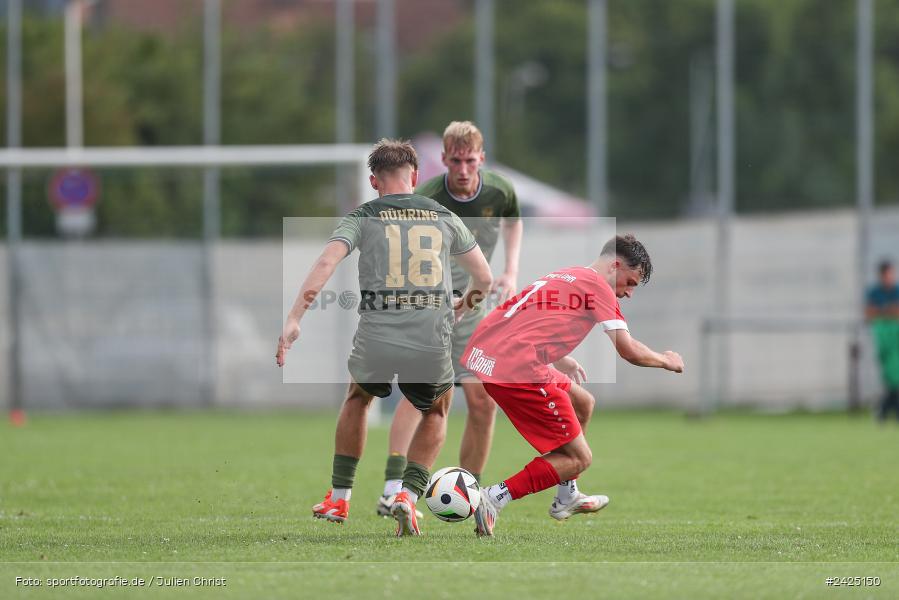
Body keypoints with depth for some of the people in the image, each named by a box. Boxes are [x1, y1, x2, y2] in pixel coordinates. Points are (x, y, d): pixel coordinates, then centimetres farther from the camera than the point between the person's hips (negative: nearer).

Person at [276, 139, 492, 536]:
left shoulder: (363, 218, 6)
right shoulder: (445, 219, 13)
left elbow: (326, 263, -11)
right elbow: (484, 278, 19)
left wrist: (293, 320, -14)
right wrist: (464, 306, 41)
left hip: (376, 341, 0)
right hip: (431, 345, 1)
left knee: (357, 399, 33)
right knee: (436, 413, 30)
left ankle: (338, 499, 34)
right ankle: (408, 495, 8)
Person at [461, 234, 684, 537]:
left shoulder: (561, 278, 25)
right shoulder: (598, 285, 1)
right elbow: (629, 351, -2)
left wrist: (562, 362, 34)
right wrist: (666, 361, 16)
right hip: (516, 369, -10)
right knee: (579, 458, -2)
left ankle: (567, 499, 34)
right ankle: (493, 499, -13)